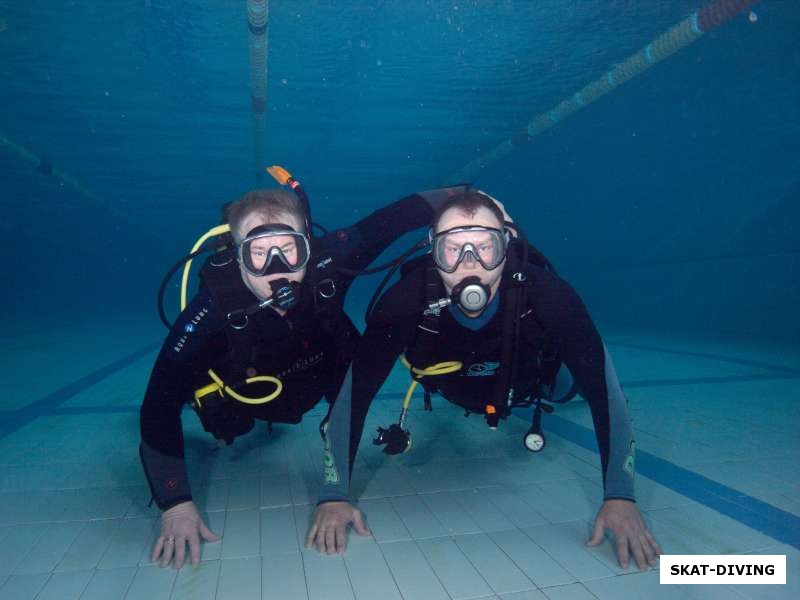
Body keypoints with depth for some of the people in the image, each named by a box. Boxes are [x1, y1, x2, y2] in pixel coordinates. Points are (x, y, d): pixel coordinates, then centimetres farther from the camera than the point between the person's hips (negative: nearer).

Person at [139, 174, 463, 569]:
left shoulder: (327, 264, -37)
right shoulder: (211, 310, -41)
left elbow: (392, 218, -27)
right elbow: (159, 405, -37)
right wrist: (176, 505, -40)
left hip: (316, 380, 2)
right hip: (247, 396, -1)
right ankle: (227, 426, 40)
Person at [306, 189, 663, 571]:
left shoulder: (545, 293, -42)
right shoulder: (408, 299, -41)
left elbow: (603, 388, -39)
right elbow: (355, 391, -38)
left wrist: (620, 496, -45)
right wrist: (334, 495, -41)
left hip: (524, 383, 0)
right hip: (450, 388, 1)